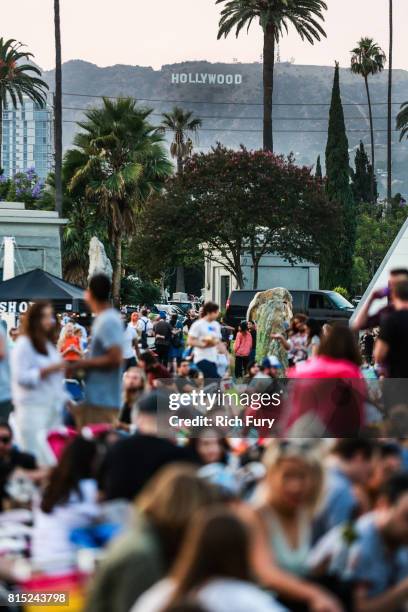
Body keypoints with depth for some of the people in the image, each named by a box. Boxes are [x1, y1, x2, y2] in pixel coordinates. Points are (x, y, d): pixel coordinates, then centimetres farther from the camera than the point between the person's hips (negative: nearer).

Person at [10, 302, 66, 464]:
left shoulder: (49, 344, 17)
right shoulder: (23, 344, -8)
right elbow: (20, 377, -16)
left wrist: (63, 398, 16)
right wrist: (48, 370, -21)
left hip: (52, 408, 8)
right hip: (32, 409, -8)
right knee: (36, 459, -12)